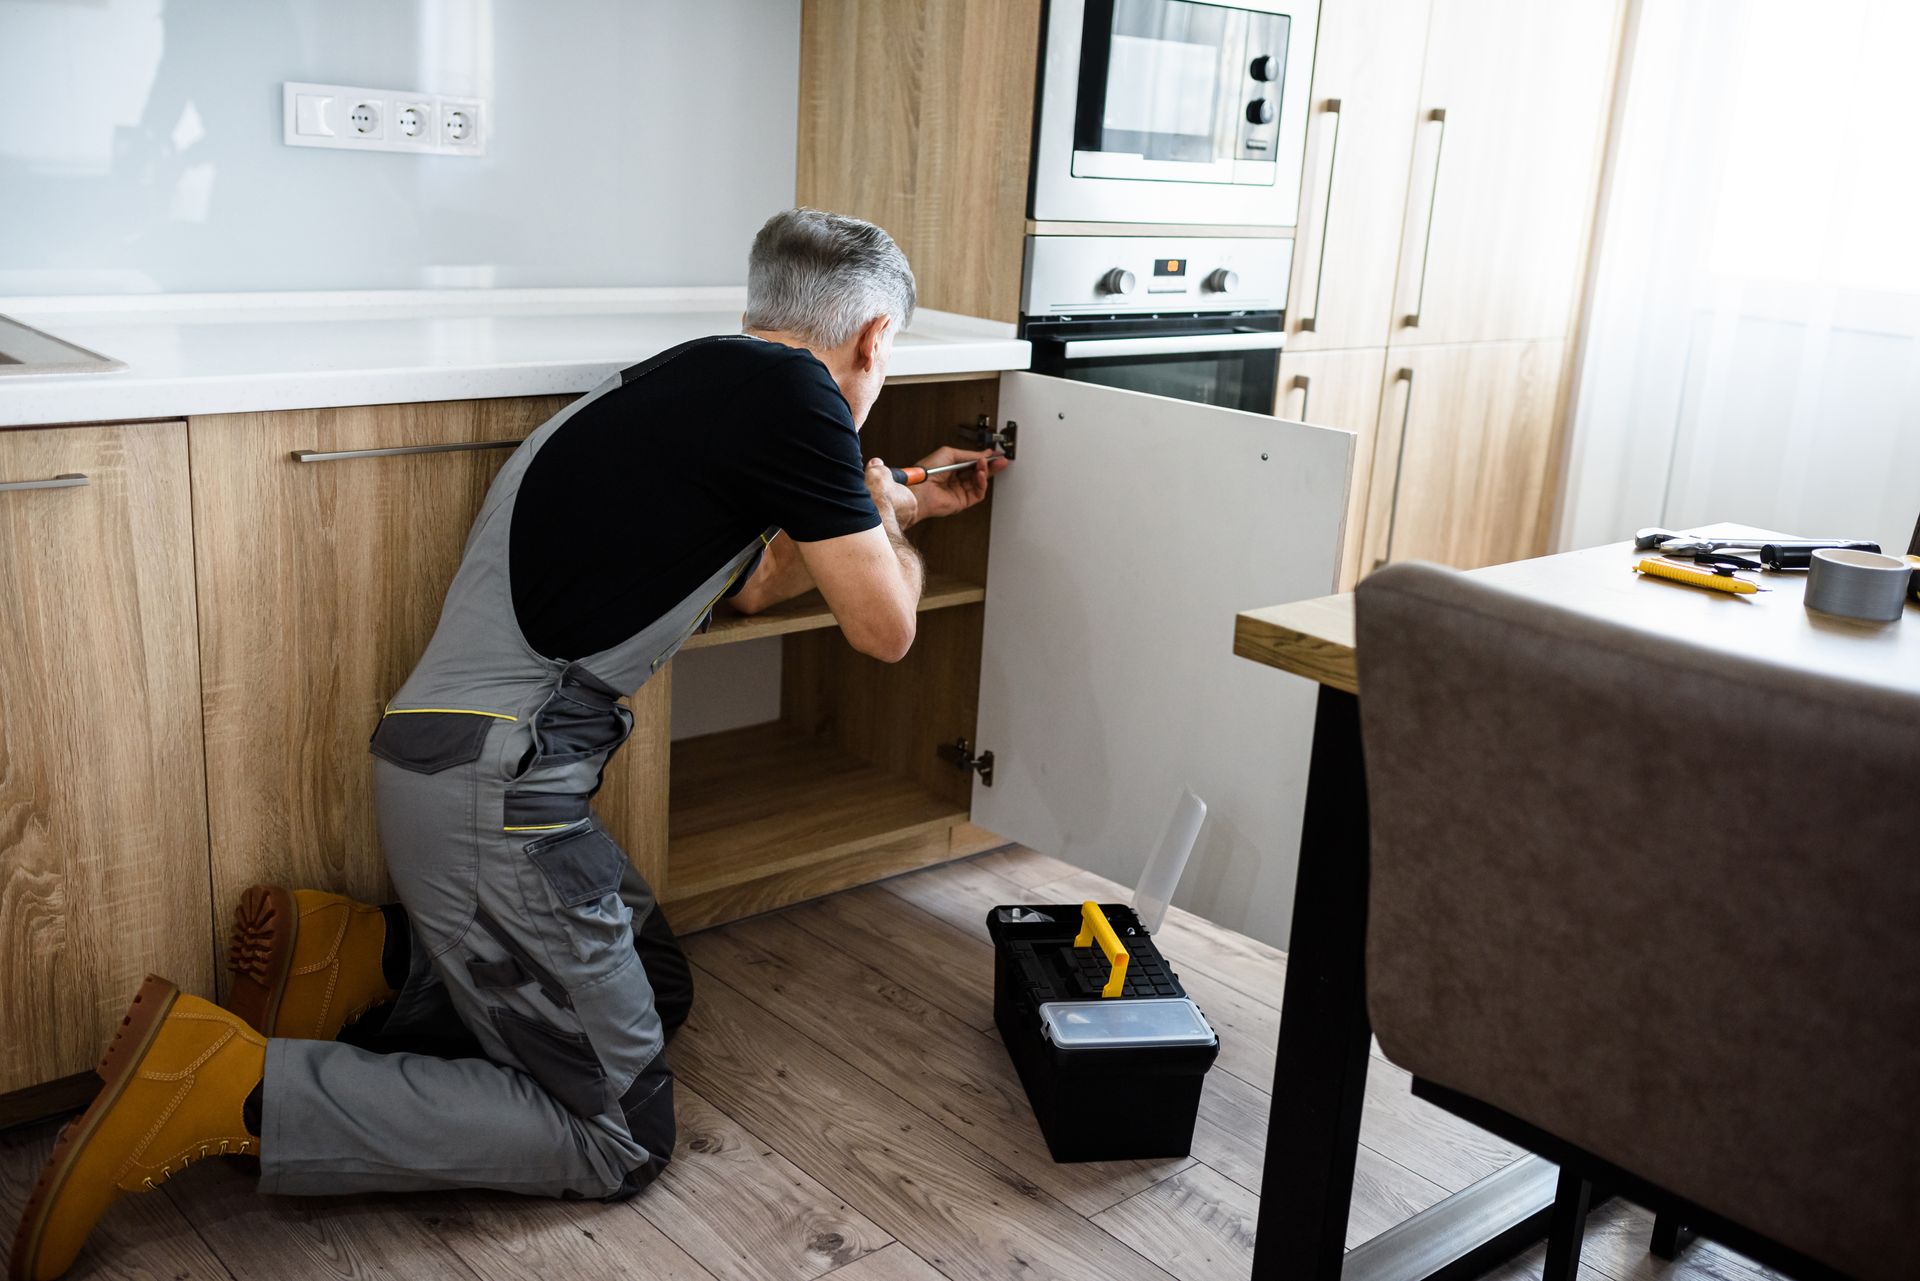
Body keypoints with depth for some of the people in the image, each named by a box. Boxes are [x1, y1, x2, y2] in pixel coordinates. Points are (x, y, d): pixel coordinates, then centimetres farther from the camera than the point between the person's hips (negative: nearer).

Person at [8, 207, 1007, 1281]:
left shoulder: (688, 382, 16)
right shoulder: (787, 391, -13)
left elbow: (754, 583, 32)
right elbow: (883, 627, -7)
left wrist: (897, 507, 40)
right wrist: (884, 526, 15)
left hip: (465, 765, 10)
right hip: (497, 789, -10)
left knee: (657, 990, 25)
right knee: (620, 1140, 0)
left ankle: (359, 955, 15)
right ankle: (230, 1085, -7)